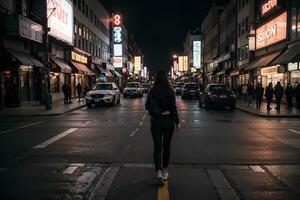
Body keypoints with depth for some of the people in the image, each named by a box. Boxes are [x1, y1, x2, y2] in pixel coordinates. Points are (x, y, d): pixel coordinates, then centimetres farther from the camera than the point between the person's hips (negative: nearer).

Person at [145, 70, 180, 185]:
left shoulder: (152, 92, -7)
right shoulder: (170, 92, -10)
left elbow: (148, 106, -6)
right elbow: (173, 108, -9)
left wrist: (158, 112, 4)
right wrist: (177, 122, -2)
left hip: (156, 122, 0)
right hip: (168, 121, 0)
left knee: (157, 147, 5)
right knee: (167, 146, 14)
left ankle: (159, 171, -10)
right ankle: (165, 171, 25)